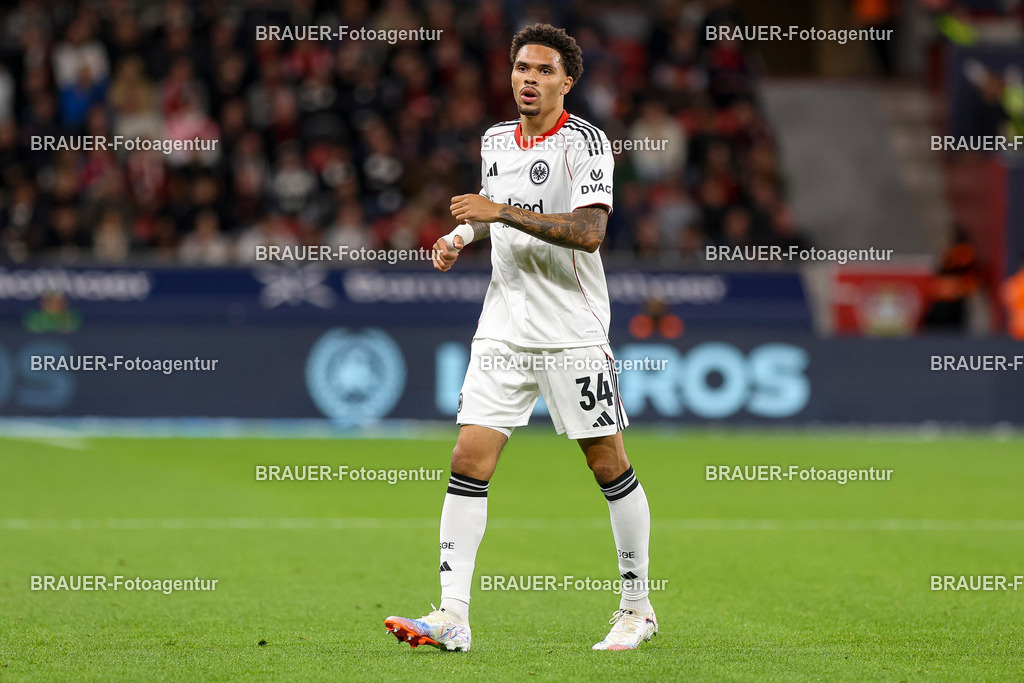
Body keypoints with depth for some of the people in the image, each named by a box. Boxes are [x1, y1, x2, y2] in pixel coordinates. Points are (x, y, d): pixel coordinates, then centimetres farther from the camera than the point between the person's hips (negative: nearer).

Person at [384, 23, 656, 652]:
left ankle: (638, 607, 17)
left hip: (574, 333, -5)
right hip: (504, 332, 5)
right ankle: (453, 616, -8)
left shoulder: (585, 142, -8)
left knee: (609, 465, 2)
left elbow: (588, 231, -21)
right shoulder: (496, 141, 11)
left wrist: (503, 212, -22)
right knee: (469, 459, -6)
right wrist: (461, 237, 8)